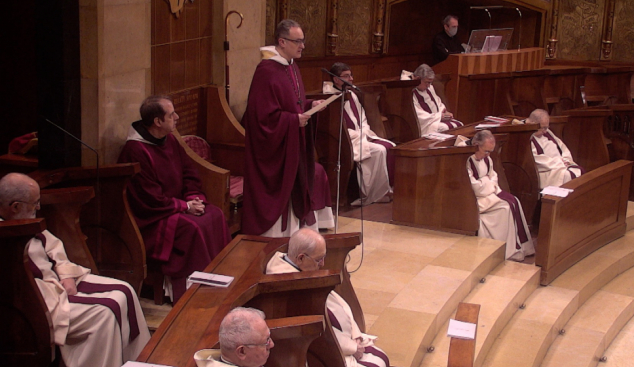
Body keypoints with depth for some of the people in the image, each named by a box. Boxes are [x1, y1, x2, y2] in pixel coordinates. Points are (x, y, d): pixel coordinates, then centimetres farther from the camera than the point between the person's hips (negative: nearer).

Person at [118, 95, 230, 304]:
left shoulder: (170, 141, 8)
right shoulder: (135, 150, -20)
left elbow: (189, 173, 15)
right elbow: (149, 199, -21)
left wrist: (194, 197, -5)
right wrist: (184, 206, -16)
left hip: (177, 206, 9)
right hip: (151, 218, -8)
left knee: (215, 216, -13)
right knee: (192, 227, -29)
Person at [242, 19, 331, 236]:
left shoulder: (292, 67, 10)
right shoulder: (266, 71, -19)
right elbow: (264, 115, -22)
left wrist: (310, 105, 3)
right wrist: (294, 120, -20)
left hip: (292, 147, 9)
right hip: (274, 148, -9)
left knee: (293, 192, 14)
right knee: (275, 195, -1)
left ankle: (291, 232, 23)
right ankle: (274, 236, 9)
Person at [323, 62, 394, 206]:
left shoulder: (352, 95, 16)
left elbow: (363, 119, 20)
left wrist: (365, 132, -1)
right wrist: (359, 135, -18)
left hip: (362, 136, 8)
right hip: (346, 140, -8)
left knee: (390, 147, -11)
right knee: (379, 150, -26)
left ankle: (389, 187, -7)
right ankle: (375, 194, -18)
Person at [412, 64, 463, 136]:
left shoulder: (429, 88, 13)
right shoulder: (411, 93, -15)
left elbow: (439, 104, 23)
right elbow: (419, 116, -20)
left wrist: (444, 113, 0)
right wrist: (440, 116, -16)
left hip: (439, 118, 9)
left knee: (459, 125, -9)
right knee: (446, 128, -30)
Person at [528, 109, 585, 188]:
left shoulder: (546, 132, 17)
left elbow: (560, 145, 21)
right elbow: (536, 158, -19)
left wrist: (565, 160, 1)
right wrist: (557, 162, -16)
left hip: (561, 163, 9)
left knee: (580, 171, -13)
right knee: (567, 175, -30)